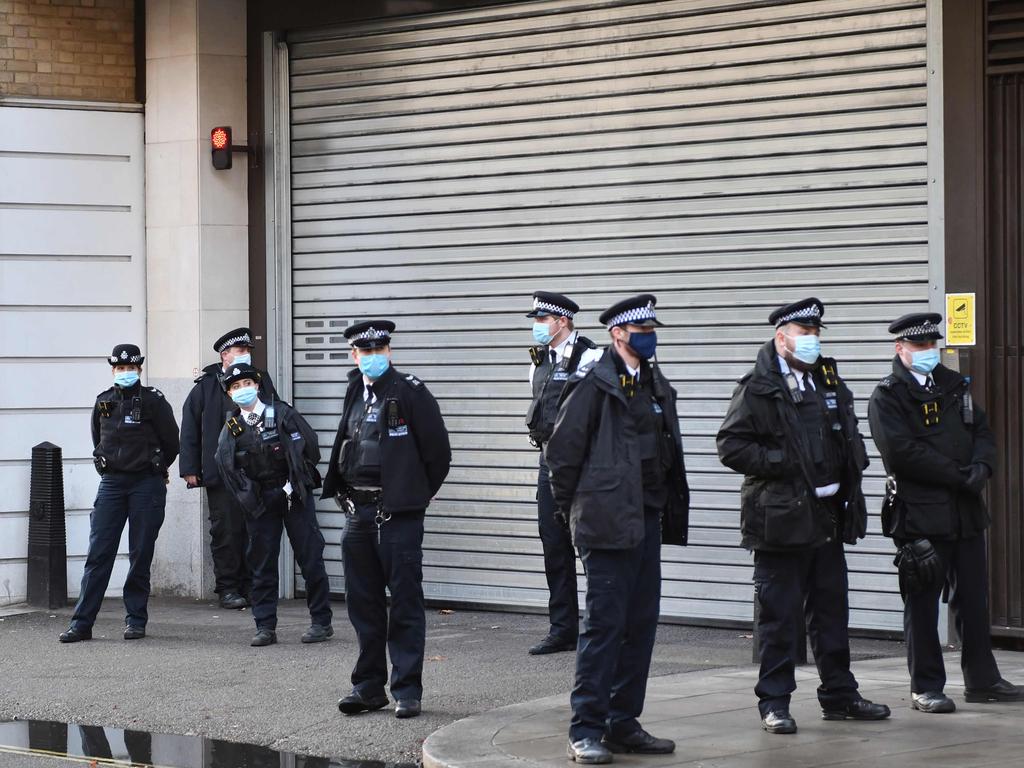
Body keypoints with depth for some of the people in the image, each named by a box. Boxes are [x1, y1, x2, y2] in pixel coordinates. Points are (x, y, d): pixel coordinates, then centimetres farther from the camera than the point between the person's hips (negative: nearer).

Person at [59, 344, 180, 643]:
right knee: (98, 553, -2)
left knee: (141, 555, 1)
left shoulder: (152, 401, -3)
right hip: (111, 483, 3)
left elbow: (171, 441, 4)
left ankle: (136, 620, 10)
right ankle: (82, 623, -3)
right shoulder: (103, 402, 9)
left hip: (146, 484, -3)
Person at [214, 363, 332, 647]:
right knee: (262, 563, 4)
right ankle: (265, 627, 9)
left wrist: (295, 485, -4)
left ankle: (321, 621, 6)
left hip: (293, 493, -2)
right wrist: (247, 496, -7)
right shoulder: (231, 429, 6)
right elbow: (227, 467, 2)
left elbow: (309, 446, -4)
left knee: (310, 557, -2)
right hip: (259, 502, 2)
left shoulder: (282, 413, -2)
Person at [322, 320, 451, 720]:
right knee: (363, 603, 10)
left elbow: (437, 450, -5)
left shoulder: (411, 392, -7)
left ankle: (407, 690, 2)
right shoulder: (355, 393, 12)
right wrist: (343, 492, 16)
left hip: (398, 514, -6)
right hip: (358, 513, 6)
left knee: (405, 603, -1)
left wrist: (418, 493, 3)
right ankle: (369, 686, 18)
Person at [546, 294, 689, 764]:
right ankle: (586, 730, -3)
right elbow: (562, 451, -9)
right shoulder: (593, 386, -9)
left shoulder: (657, 387, 15)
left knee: (641, 625, 9)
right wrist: (571, 509, -3)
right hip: (607, 524, -8)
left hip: (646, 522, 8)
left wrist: (670, 513, 14)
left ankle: (624, 724, 17)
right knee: (604, 624, -7)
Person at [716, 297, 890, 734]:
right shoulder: (757, 389, -7)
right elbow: (730, 446, -12)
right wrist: (782, 463, -16)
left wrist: (848, 482, 10)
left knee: (831, 609, 13)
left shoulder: (830, 383, 15)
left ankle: (839, 696, 23)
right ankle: (774, 703, 6)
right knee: (779, 616, -2)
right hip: (780, 520, -7)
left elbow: (850, 440, 25)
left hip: (827, 517, 7)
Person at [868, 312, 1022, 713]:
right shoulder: (887, 397, -6)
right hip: (920, 513, -6)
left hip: (966, 511, 6)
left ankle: (982, 680, 19)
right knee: (922, 601, 0)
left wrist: (981, 466, -8)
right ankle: (926, 687, 7)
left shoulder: (955, 386, 16)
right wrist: (959, 476, -16)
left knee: (974, 597, 10)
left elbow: (983, 431, 15)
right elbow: (902, 451, -16)